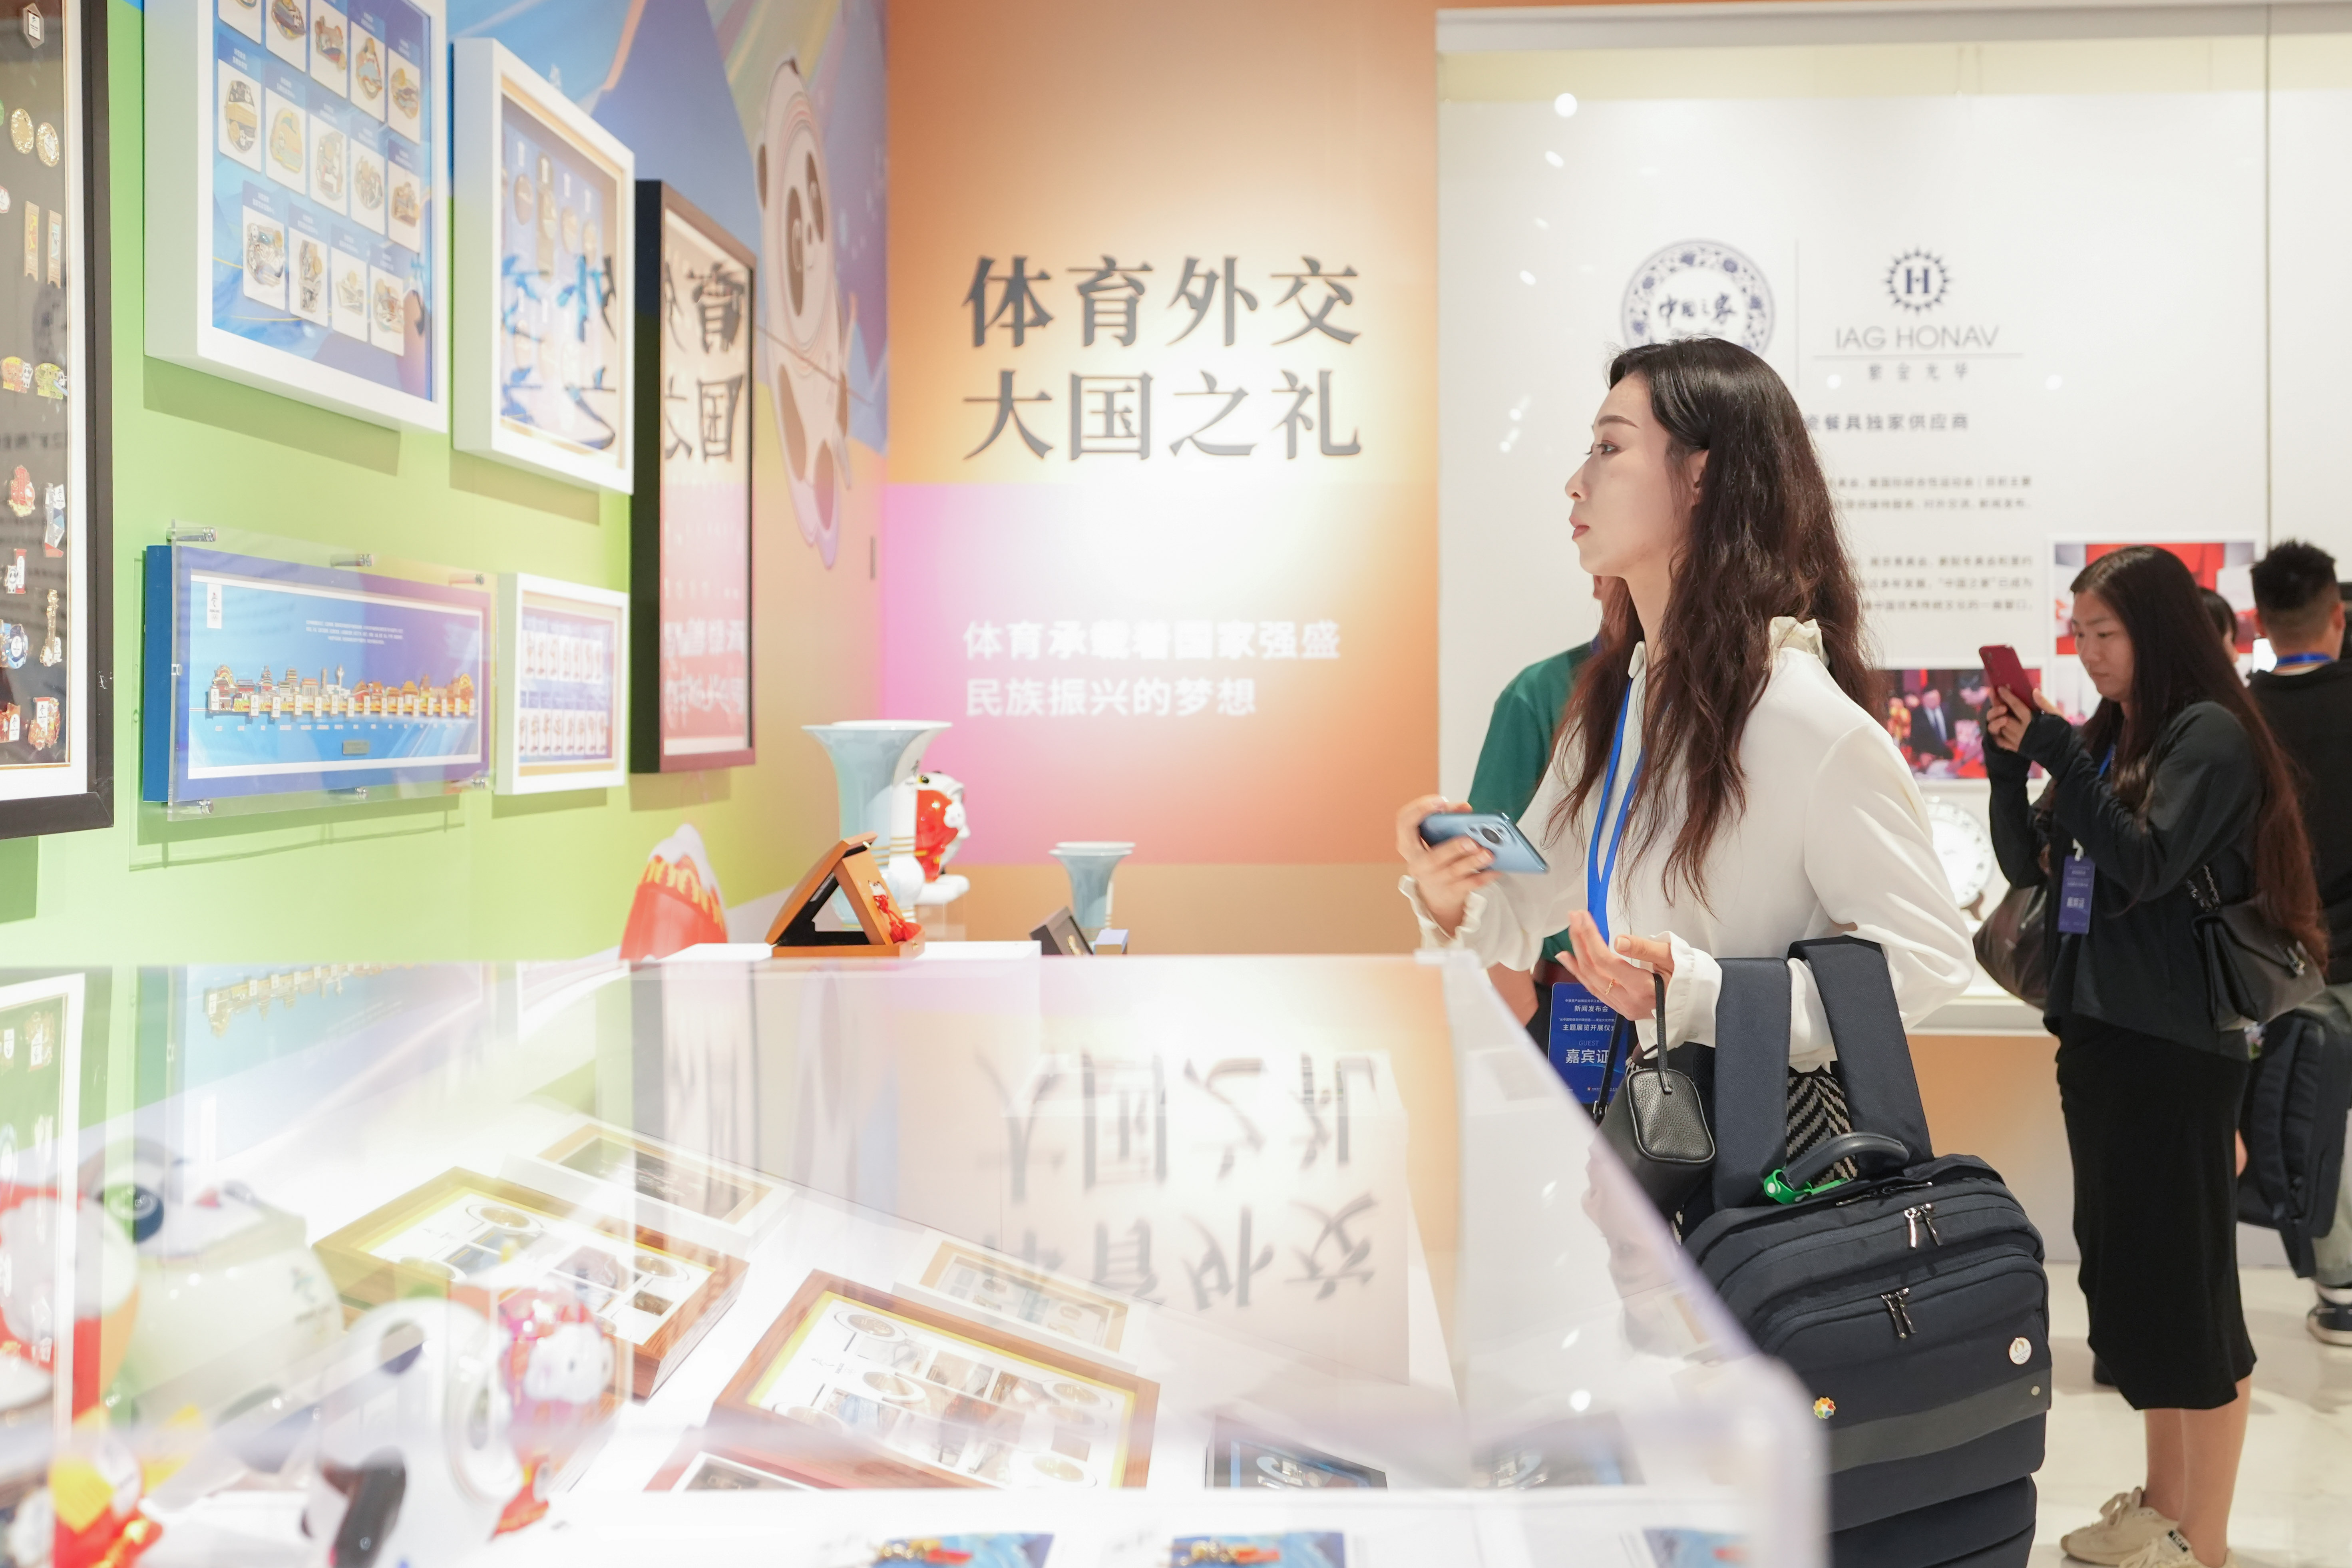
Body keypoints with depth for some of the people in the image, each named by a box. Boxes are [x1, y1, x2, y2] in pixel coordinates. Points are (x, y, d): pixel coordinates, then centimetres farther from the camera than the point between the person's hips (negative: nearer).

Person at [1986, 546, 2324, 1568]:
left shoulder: (2210, 734, -9)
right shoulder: (2105, 734, 12)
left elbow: (2146, 865, -19)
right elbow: (2027, 867, 10)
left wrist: (2062, 758, -22)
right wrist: (2008, 764, -3)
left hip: (2174, 1046, -8)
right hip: (2095, 1029, 8)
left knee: (2189, 1278, -1)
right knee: (2123, 1267, 15)